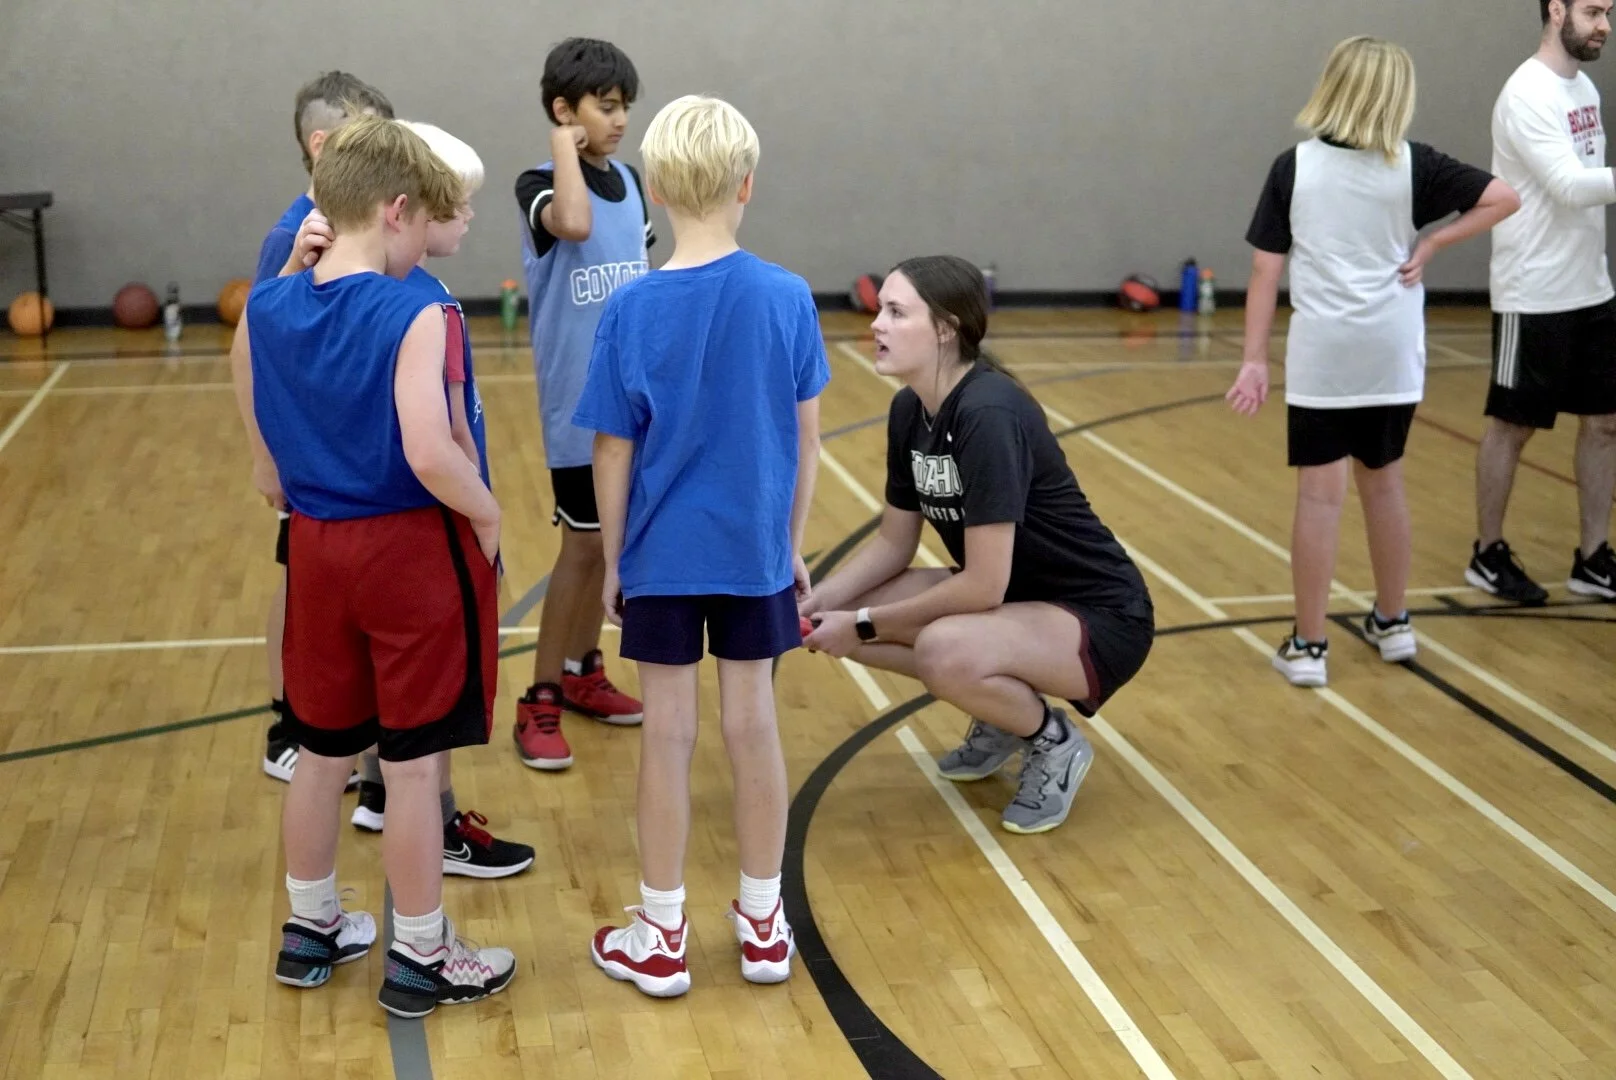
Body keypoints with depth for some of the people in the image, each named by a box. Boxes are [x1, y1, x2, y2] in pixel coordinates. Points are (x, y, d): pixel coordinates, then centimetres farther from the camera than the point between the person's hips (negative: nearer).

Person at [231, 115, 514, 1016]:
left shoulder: (263, 312, 1)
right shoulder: (414, 316, -18)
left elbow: (266, 470, 7)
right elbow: (430, 455, -27)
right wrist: (488, 515, -11)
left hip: (317, 551, 6)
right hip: (412, 551, -6)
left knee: (323, 752, 19)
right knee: (414, 765, 5)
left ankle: (311, 928, 35)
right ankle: (422, 958, 18)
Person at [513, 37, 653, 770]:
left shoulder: (629, 182, 8)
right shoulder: (539, 185, -12)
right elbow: (574, 224, -36)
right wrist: (564, 146, -22)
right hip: (579, 400, -6)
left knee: (605, 539, 14)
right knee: (583, 543, -3)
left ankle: (583, 671, 28)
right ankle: (539, 701, 6)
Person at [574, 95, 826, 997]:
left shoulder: (632, 310, -10)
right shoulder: (787, 297, -8)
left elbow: (615, 455, -6)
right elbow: (806, 438, -2)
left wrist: (612, 560, 5)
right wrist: (794, 543, 10)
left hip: (662, 557, -1)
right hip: (755, 553, 1)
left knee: (669, 733, 6)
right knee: (754, 722, 11)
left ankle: (662, 936, 18)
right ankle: (763, 924, 23)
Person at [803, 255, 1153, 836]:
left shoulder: (989, 415, -27)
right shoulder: (910, 409, -2)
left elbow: (983, 584, -29)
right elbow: (894, 542, 8)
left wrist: (865, 627, -20)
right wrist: (815, 604, -7)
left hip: (1099, 619, -8)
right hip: (1012, 598, 8)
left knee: (945, 651, -36)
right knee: (840, 616, -5)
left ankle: (1054, 741, -4)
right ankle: (1003, 711, 13)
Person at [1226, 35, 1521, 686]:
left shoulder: (1294, 167, -3)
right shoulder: (1413, 166, -1)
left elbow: (1266, 270, -4)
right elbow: (1504, 199, -5)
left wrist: (1254, 360, -1)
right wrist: (1430, 245, -2)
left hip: (1321, 355, -2)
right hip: (1391, 355, 2)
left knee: (1319, 495, 1)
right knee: (1383, 483, 18)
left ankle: (1308, 646, 5)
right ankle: (1392, 622, 32)